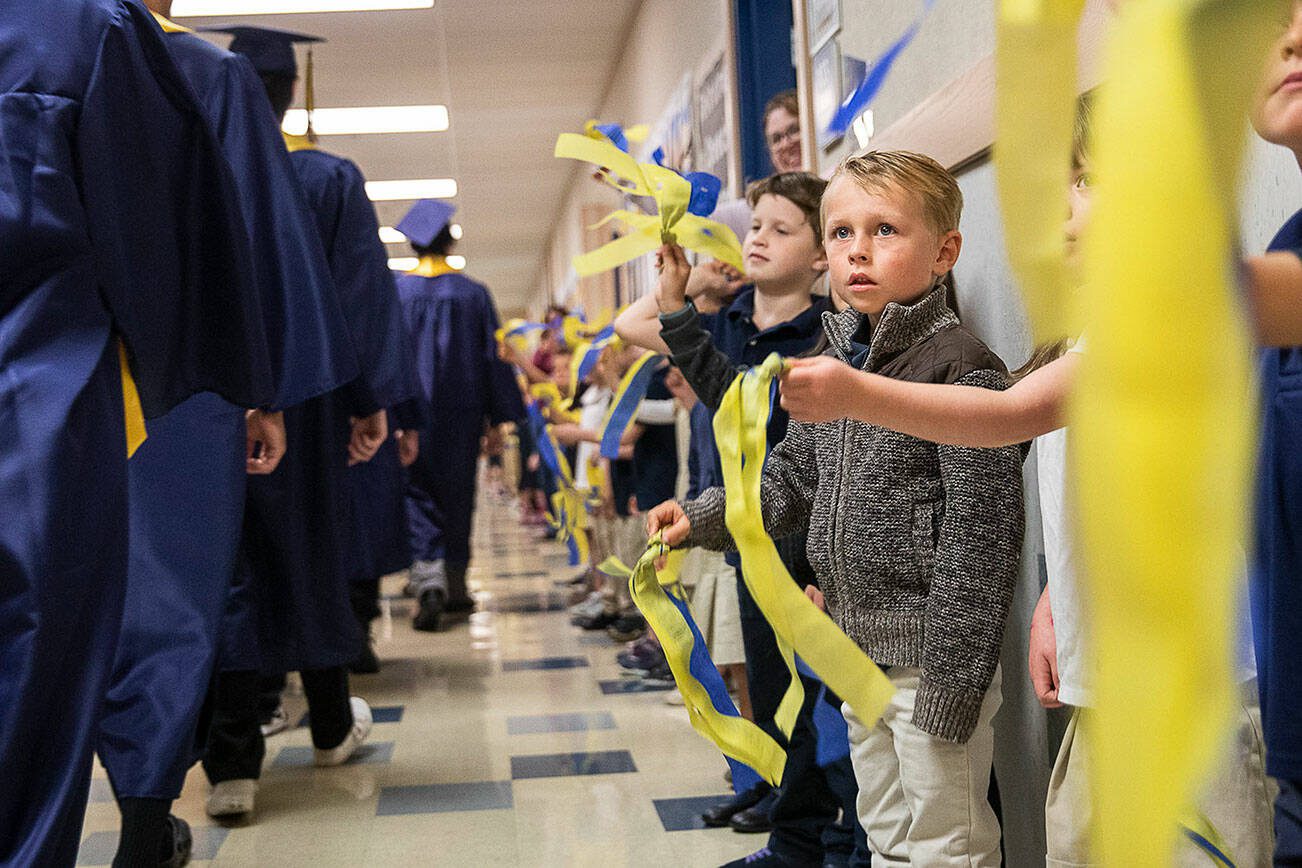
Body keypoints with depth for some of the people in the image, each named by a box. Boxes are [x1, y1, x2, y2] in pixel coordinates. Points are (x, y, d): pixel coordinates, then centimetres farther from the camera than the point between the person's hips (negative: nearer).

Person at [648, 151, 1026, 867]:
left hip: (931, 650, -8)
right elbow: (791, 475, 18)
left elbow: (978, 536, -18)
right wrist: (704, 516, 4)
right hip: (859, 648, 8)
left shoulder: (961, 367, -16)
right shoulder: (835, 363, 9)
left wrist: (951, 675, -19)